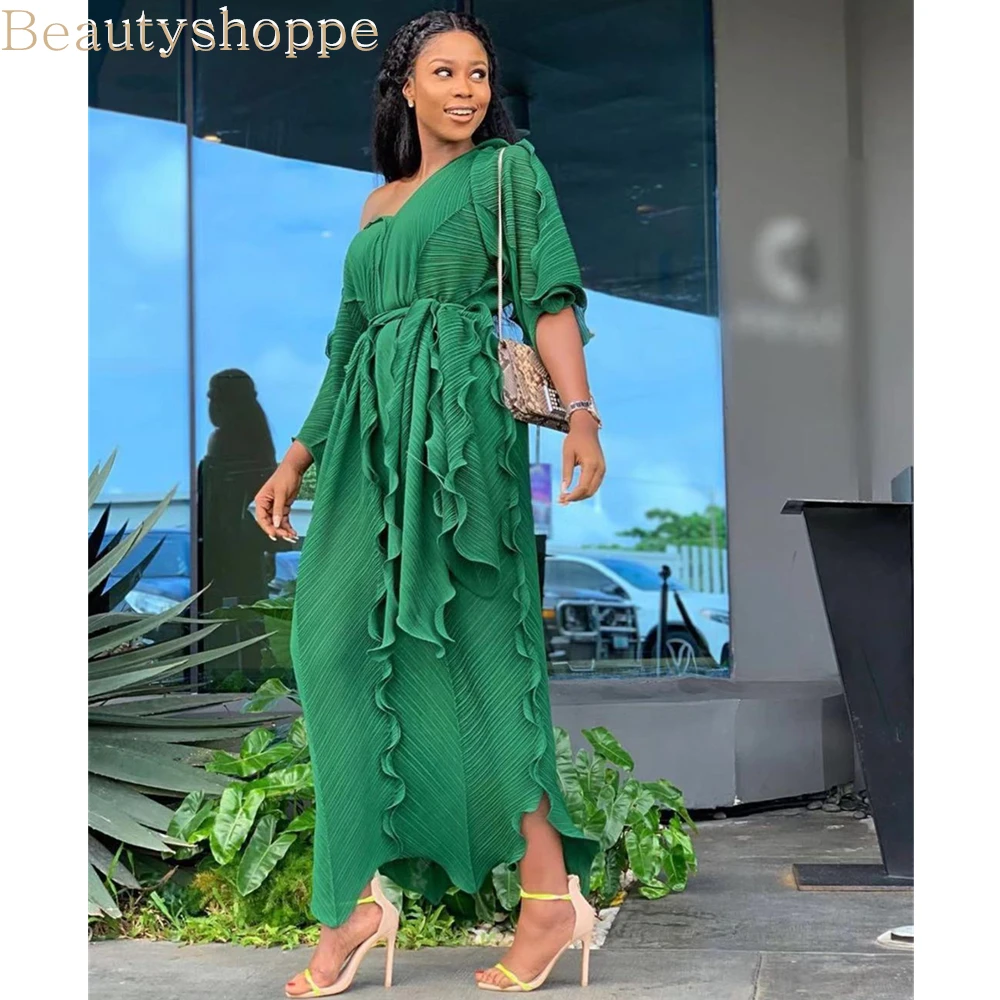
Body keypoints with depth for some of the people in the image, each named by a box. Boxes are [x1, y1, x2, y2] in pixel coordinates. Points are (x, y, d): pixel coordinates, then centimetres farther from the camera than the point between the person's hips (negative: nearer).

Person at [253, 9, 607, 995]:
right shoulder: (379, 205, 24)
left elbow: (550, 296, -4)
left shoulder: (507, 169, 8)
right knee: (338, 639, -4)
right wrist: (297, 458, 20)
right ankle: (359, 897, -2)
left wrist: (580, 414, -18)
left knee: (473, 640, -10)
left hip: (458, 417, -6)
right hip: (371, 434, 6)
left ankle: (549, 889, -5)